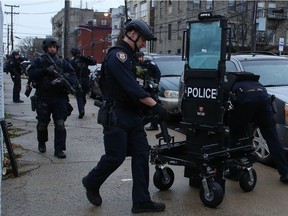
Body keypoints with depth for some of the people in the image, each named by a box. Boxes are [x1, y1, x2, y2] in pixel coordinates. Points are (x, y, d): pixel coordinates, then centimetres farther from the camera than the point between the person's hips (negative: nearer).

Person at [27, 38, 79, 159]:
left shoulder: (63, 62, 8)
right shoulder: (38, 61, 3)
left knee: (60, 124, -7)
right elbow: (31, 74, -10)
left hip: (59, 98, 1)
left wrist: (66, 80, -21)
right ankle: (42, 143, 38)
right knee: (42, 124, 12)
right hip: (43, 98, 0)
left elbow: (73, 75, 1)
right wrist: (45, 70, -23)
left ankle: (59, 149, 0)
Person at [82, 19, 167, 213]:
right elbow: (132, 88, -24)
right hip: (116, 115, -9)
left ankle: (141, 201, 10)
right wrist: (155, 106, -25)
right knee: (116, 157, -2)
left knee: (141, 154, 4)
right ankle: (91, 183, 26)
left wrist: (148, 106, 12)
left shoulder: (128, 56, 17)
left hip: (132, 114, 10)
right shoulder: (118, 55, -15)